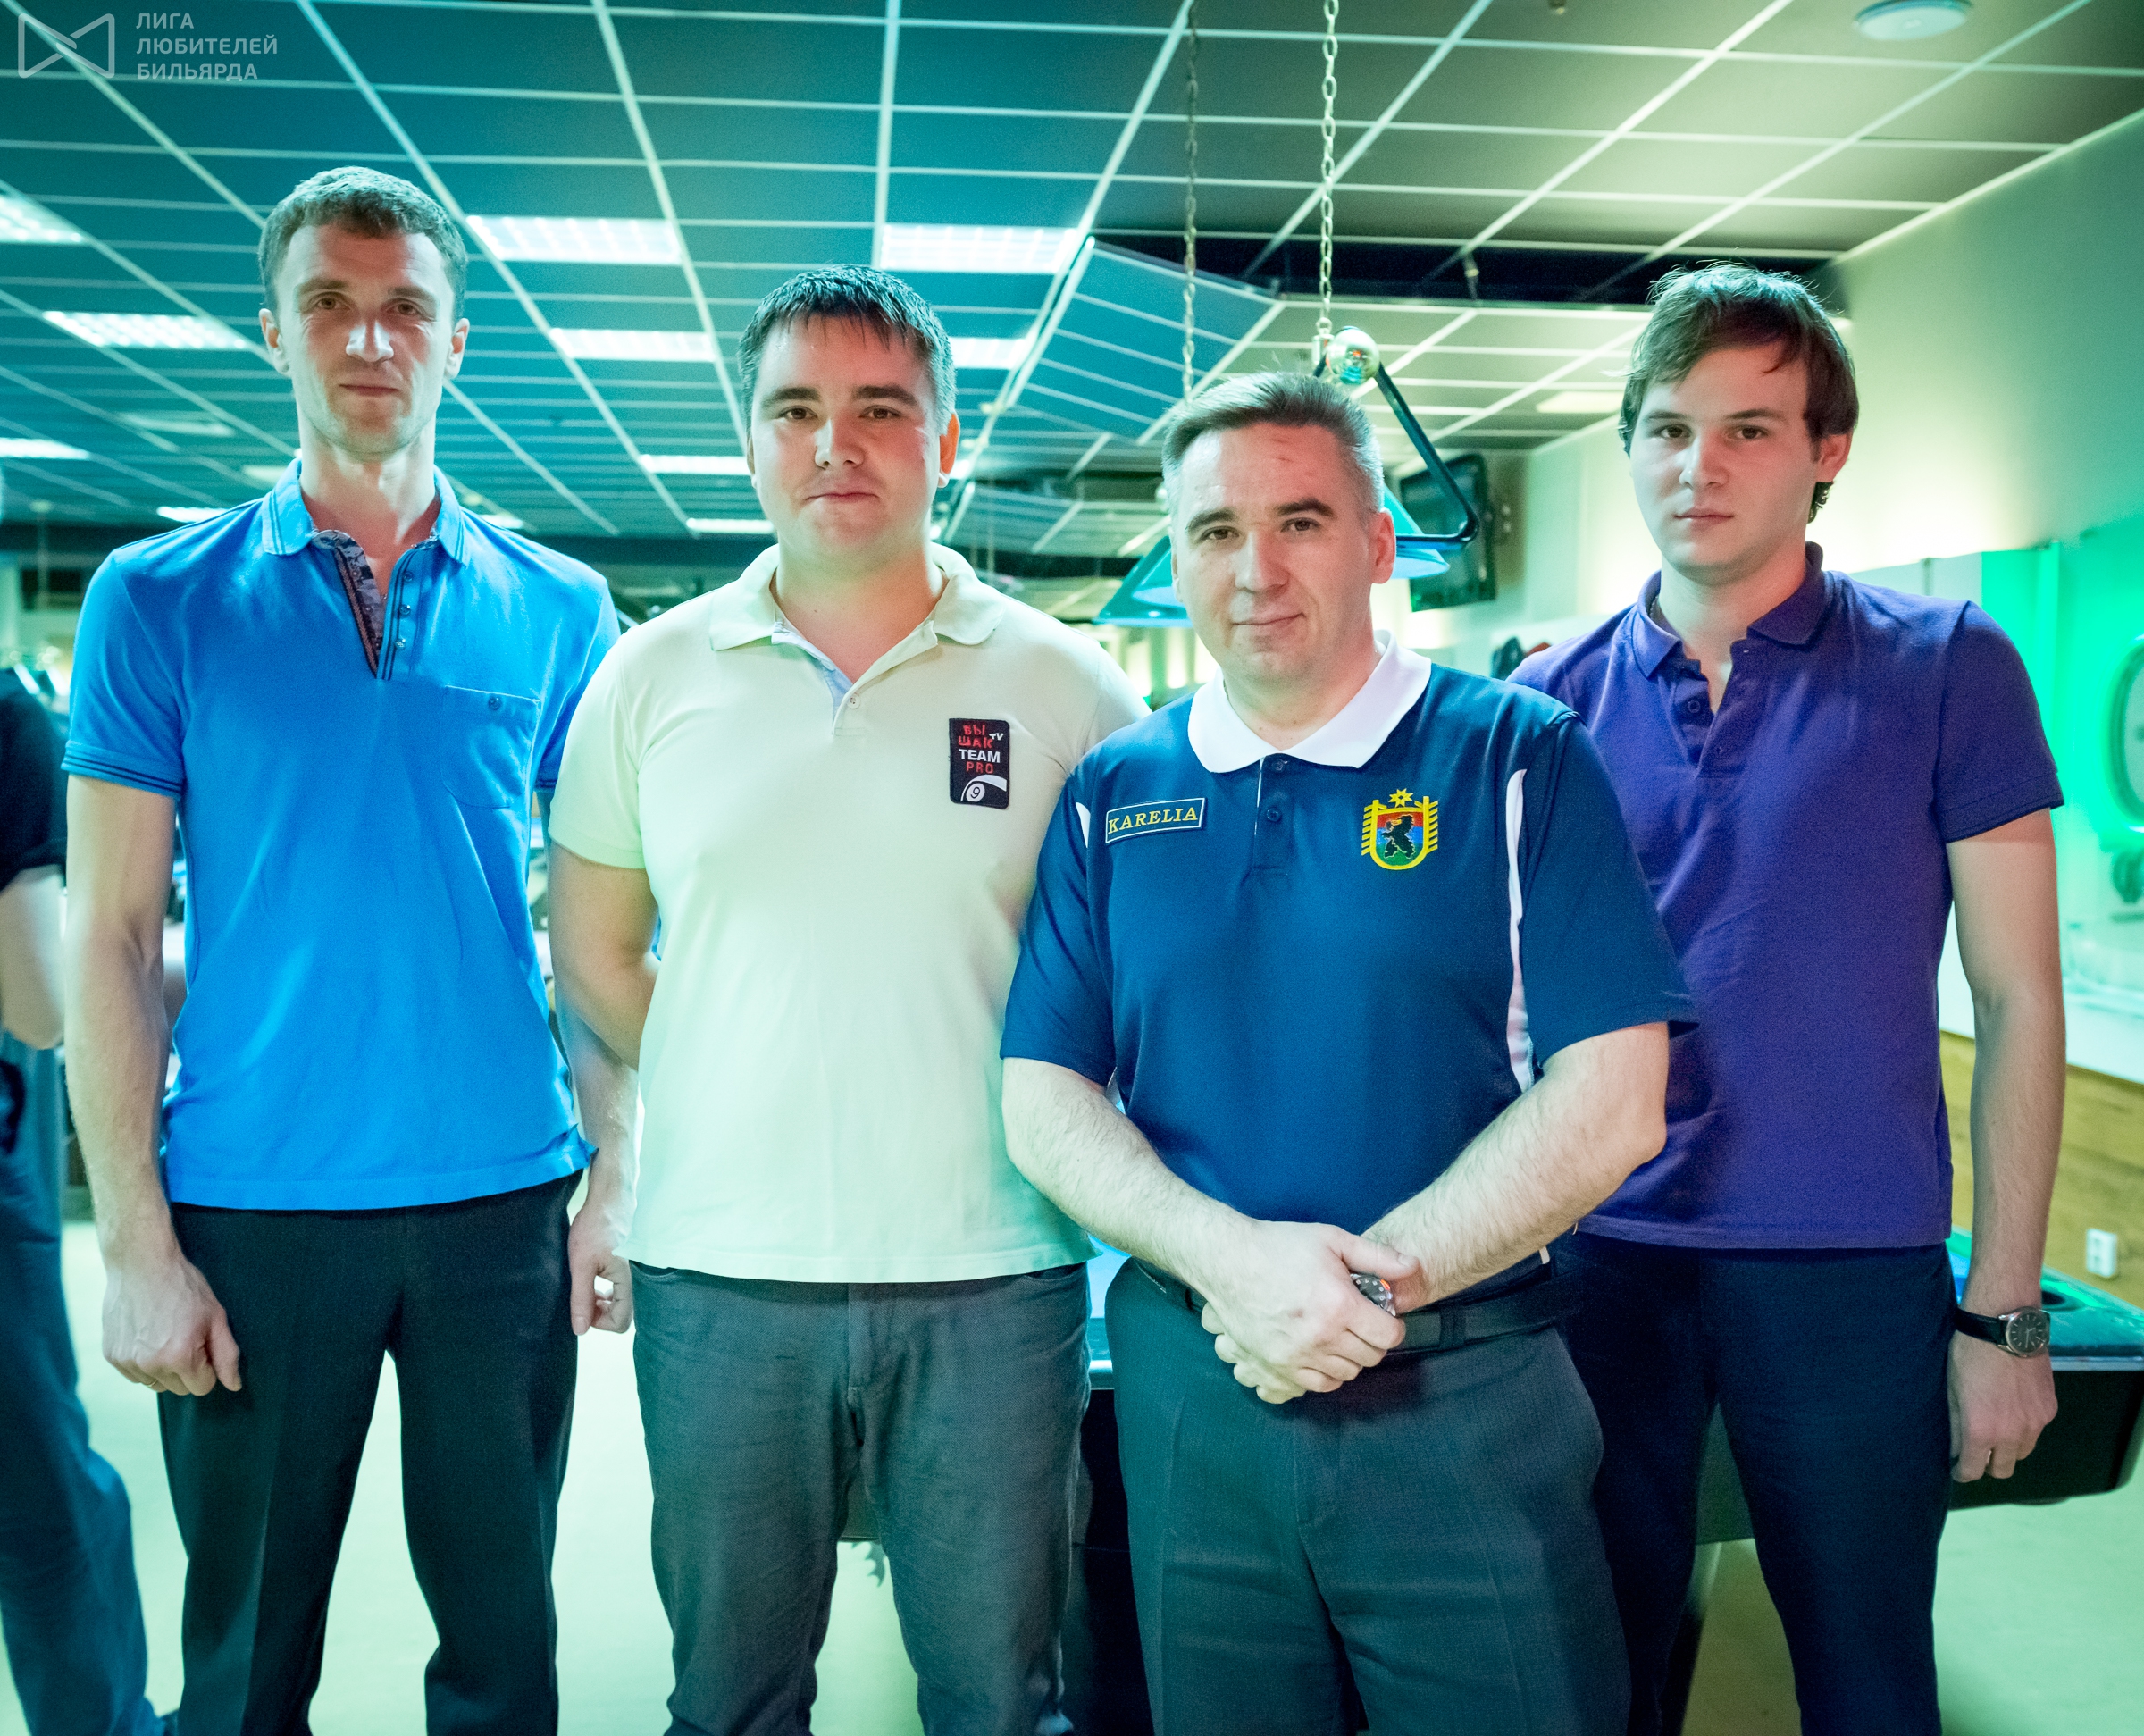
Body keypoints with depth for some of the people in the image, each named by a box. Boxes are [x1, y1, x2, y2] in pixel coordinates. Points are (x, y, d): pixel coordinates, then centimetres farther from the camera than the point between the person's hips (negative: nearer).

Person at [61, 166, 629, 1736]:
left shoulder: (557, 612, 3)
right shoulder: (161, 600, 0)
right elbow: (113, 934, -1)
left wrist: (617, 1182, -1)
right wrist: (134, 1237, -6)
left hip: (501, 1197, 1)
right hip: (250, 1204, 0)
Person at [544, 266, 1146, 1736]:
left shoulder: (1070, 686, 0)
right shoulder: (652, 677, 4)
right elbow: (594, 951, 11)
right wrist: (720, 1106, 2)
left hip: (992, 1281, -1)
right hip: (718, 1278, 1)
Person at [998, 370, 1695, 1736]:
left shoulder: (1518, 761, -3)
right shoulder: (1111, 797, 6)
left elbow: (1611, 1104, -9)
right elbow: (1044, 1102, 1)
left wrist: (1369, 1285, -15)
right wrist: (1232, 1258, -15)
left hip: (1469, 1407, -2)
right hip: (1188, 1398, 3)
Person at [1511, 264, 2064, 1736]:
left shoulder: (1945, 669, -4)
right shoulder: (1553, 702, 3)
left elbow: (2020, 1002, -3)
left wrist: (2006, 1306, -5)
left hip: (1851, 1269, -2)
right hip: (1597, 1263, 2)